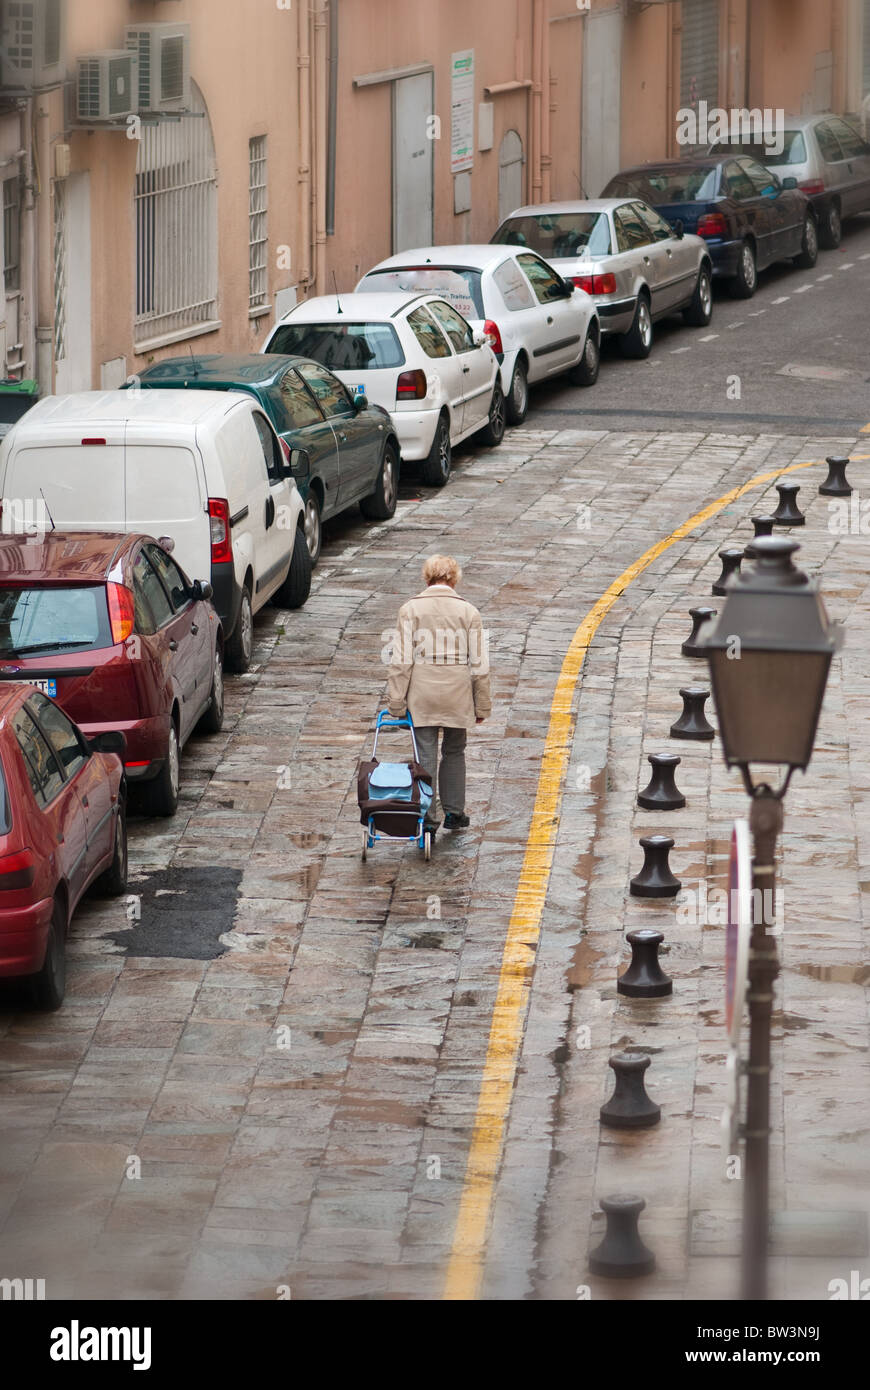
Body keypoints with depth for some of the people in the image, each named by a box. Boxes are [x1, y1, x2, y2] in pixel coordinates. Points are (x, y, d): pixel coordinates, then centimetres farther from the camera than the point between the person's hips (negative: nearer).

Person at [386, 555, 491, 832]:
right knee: (454, 753, 18)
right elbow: (479, 665, 0)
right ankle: (453, 813, 21)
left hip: (421, 698, -1)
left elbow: (401, 661, -5)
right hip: (458, 699, 1)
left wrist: (396, 703, 0)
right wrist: (482, 706, 9)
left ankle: (427, 818, 3)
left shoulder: (410, 610, -3)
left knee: (425, 757, 4)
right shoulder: (468, 612, -1)